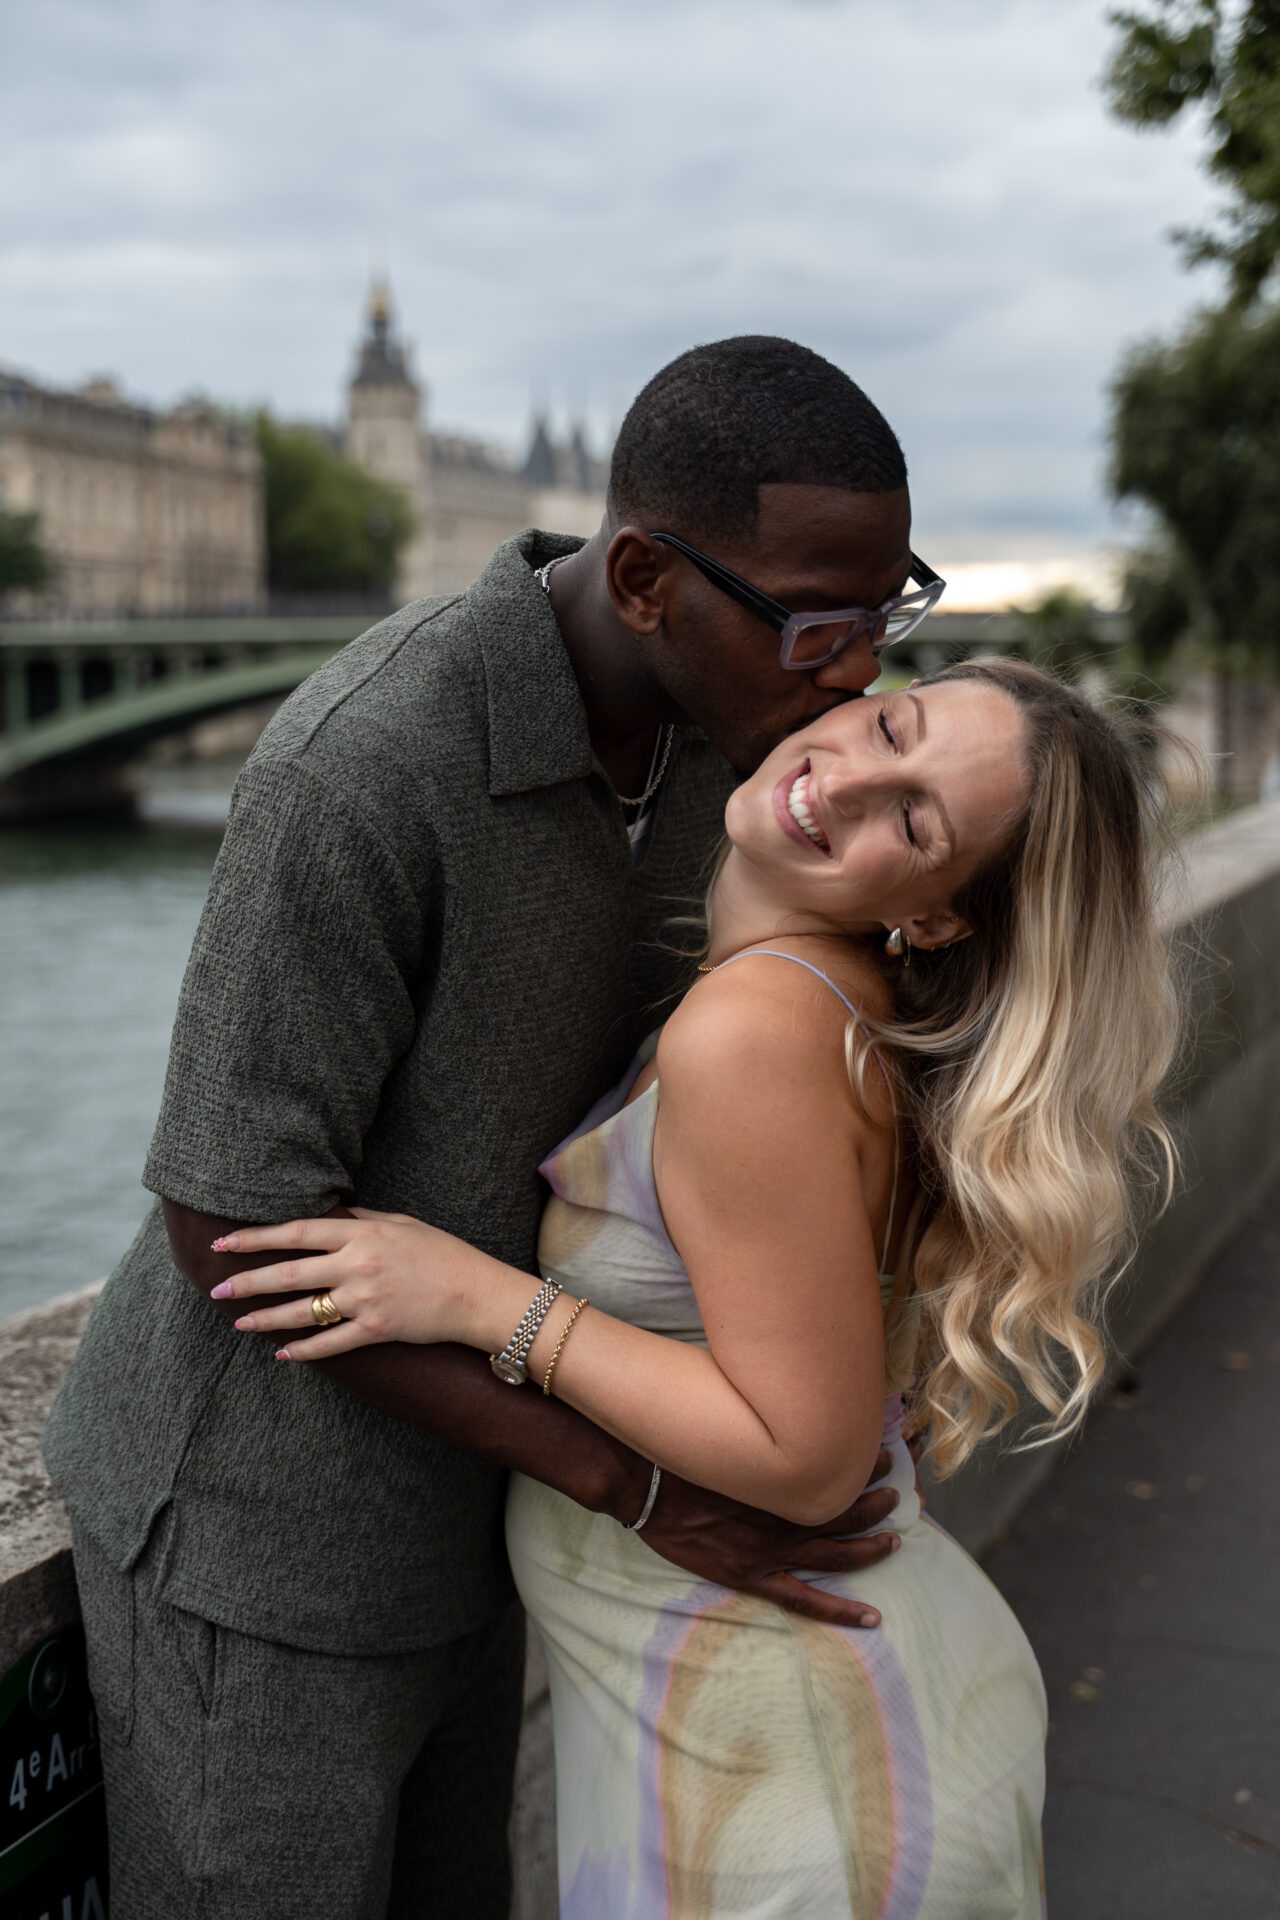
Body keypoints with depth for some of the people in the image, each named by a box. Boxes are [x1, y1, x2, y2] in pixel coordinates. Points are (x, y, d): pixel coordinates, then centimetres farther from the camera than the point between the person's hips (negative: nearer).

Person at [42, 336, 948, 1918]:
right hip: (254, 1496, -8)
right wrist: (639, 1482, -27)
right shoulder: (364, 764, -33)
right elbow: (235, 1224, -27)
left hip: (444, 1472, 8)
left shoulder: (699, 703, -6)